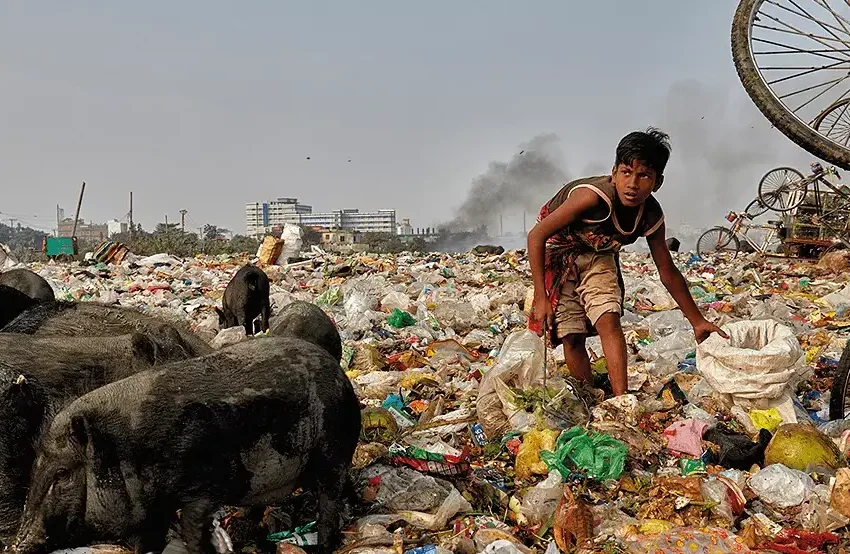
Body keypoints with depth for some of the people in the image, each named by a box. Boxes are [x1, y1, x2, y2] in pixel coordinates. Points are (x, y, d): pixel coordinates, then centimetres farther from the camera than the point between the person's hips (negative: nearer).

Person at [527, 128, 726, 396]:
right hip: (558, 253, -4)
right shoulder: (594, 196, -37)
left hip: (598, 256, 4)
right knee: (572, 338, -8)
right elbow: (536, 236, -29)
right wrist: (541, 298, -28)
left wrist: (697, 321, 1)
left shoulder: (651, 216, -18)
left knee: (609, 321, -17)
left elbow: (668, 272, -2)